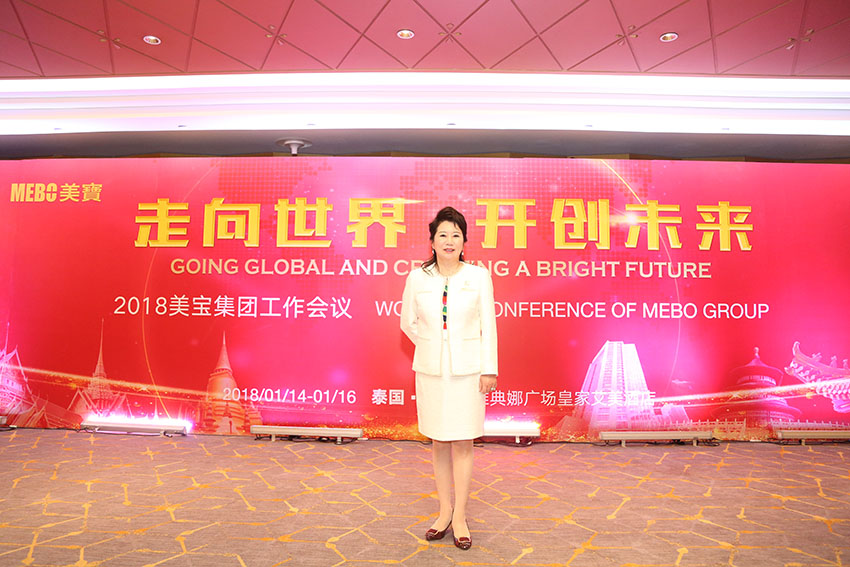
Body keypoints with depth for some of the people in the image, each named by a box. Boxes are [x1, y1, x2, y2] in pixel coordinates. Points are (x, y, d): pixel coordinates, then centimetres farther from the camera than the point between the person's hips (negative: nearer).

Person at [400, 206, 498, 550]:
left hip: (467, 368, -1)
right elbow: (408, 322, 13)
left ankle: (459, 517, 17)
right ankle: (445, 512, 25)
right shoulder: (418, 278, 1)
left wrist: (490, 369, -4)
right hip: (431, 368, 2)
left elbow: (488, 325, -1)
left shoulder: (478, 276, -2)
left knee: (462, 442, 3)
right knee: (438, 443, 10)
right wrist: (432, 345, 10)